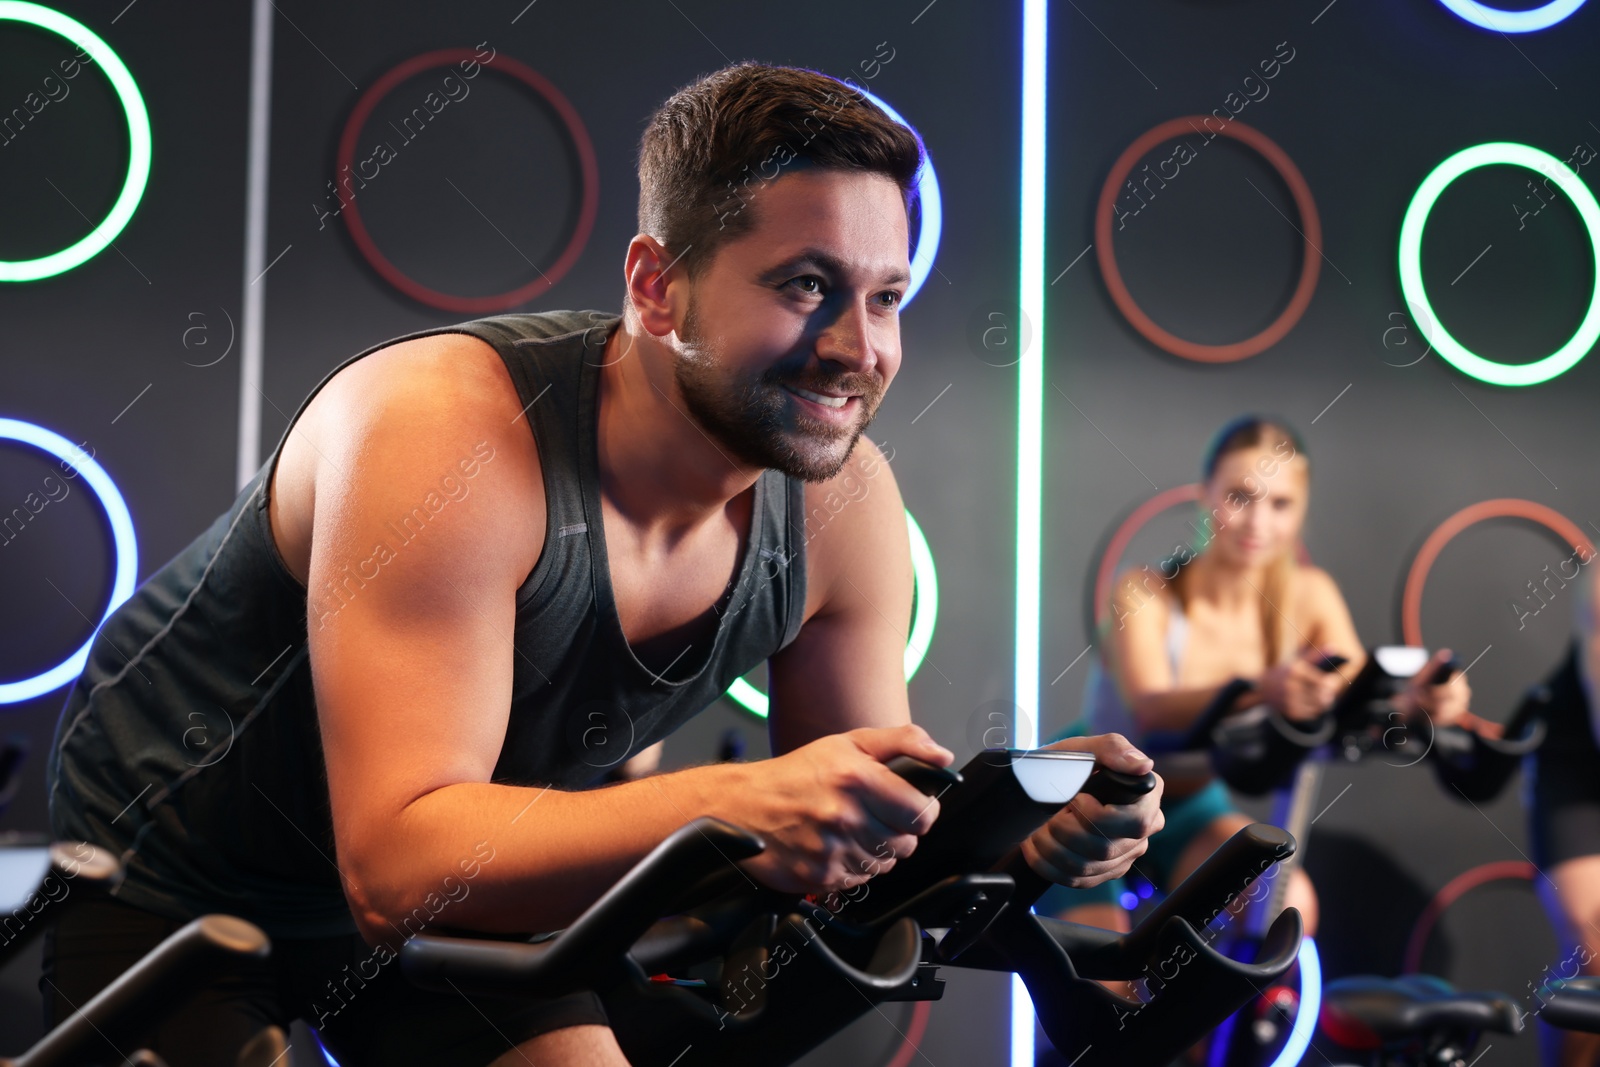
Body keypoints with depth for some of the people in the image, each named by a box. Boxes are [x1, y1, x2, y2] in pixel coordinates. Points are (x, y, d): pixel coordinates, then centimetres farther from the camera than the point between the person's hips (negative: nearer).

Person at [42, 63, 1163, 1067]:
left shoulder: (844, 502, -16)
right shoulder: (447, 431, -35)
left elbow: (859, 837, -8)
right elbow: (395, 865, -41)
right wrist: (736, 808, -53)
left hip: (432, 898, 5)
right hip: (164, 877, -5)